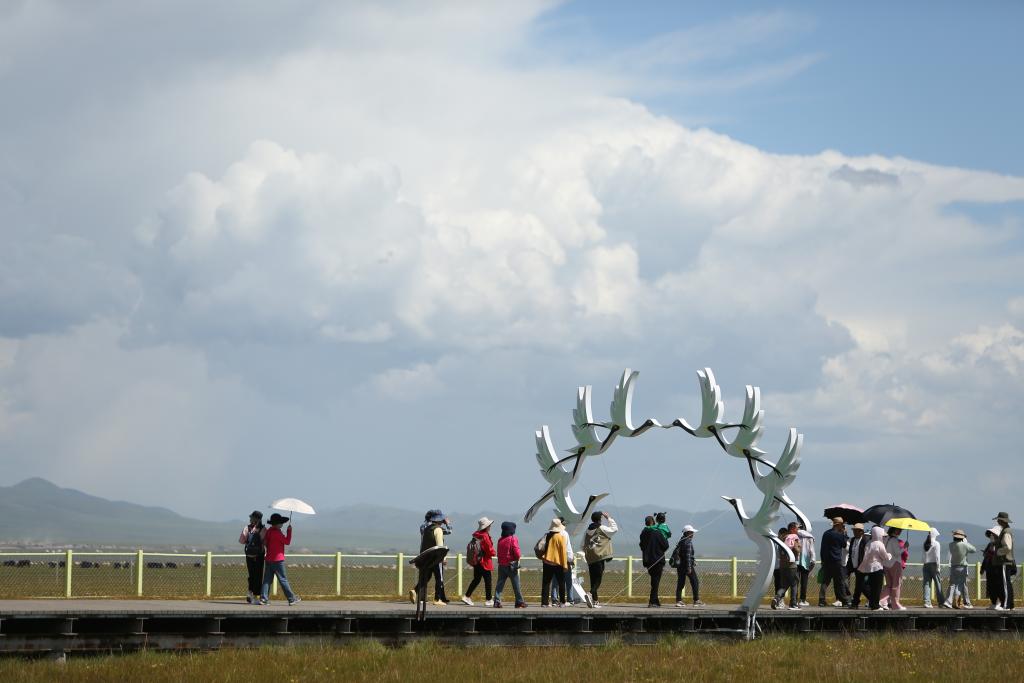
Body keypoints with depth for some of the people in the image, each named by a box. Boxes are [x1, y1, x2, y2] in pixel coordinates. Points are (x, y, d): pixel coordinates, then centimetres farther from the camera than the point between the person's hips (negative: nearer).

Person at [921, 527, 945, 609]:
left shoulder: (925, 544, 8)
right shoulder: (936, 543, -7)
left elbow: (925, 555, 6)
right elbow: (937, 556, -11)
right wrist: (938, 566, -8)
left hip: (926, 565, 5)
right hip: (933, 564, -5)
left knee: (927, 584, 2)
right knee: (938, 584, 3)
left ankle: (927, 602, -6)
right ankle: (941, 601, 5)